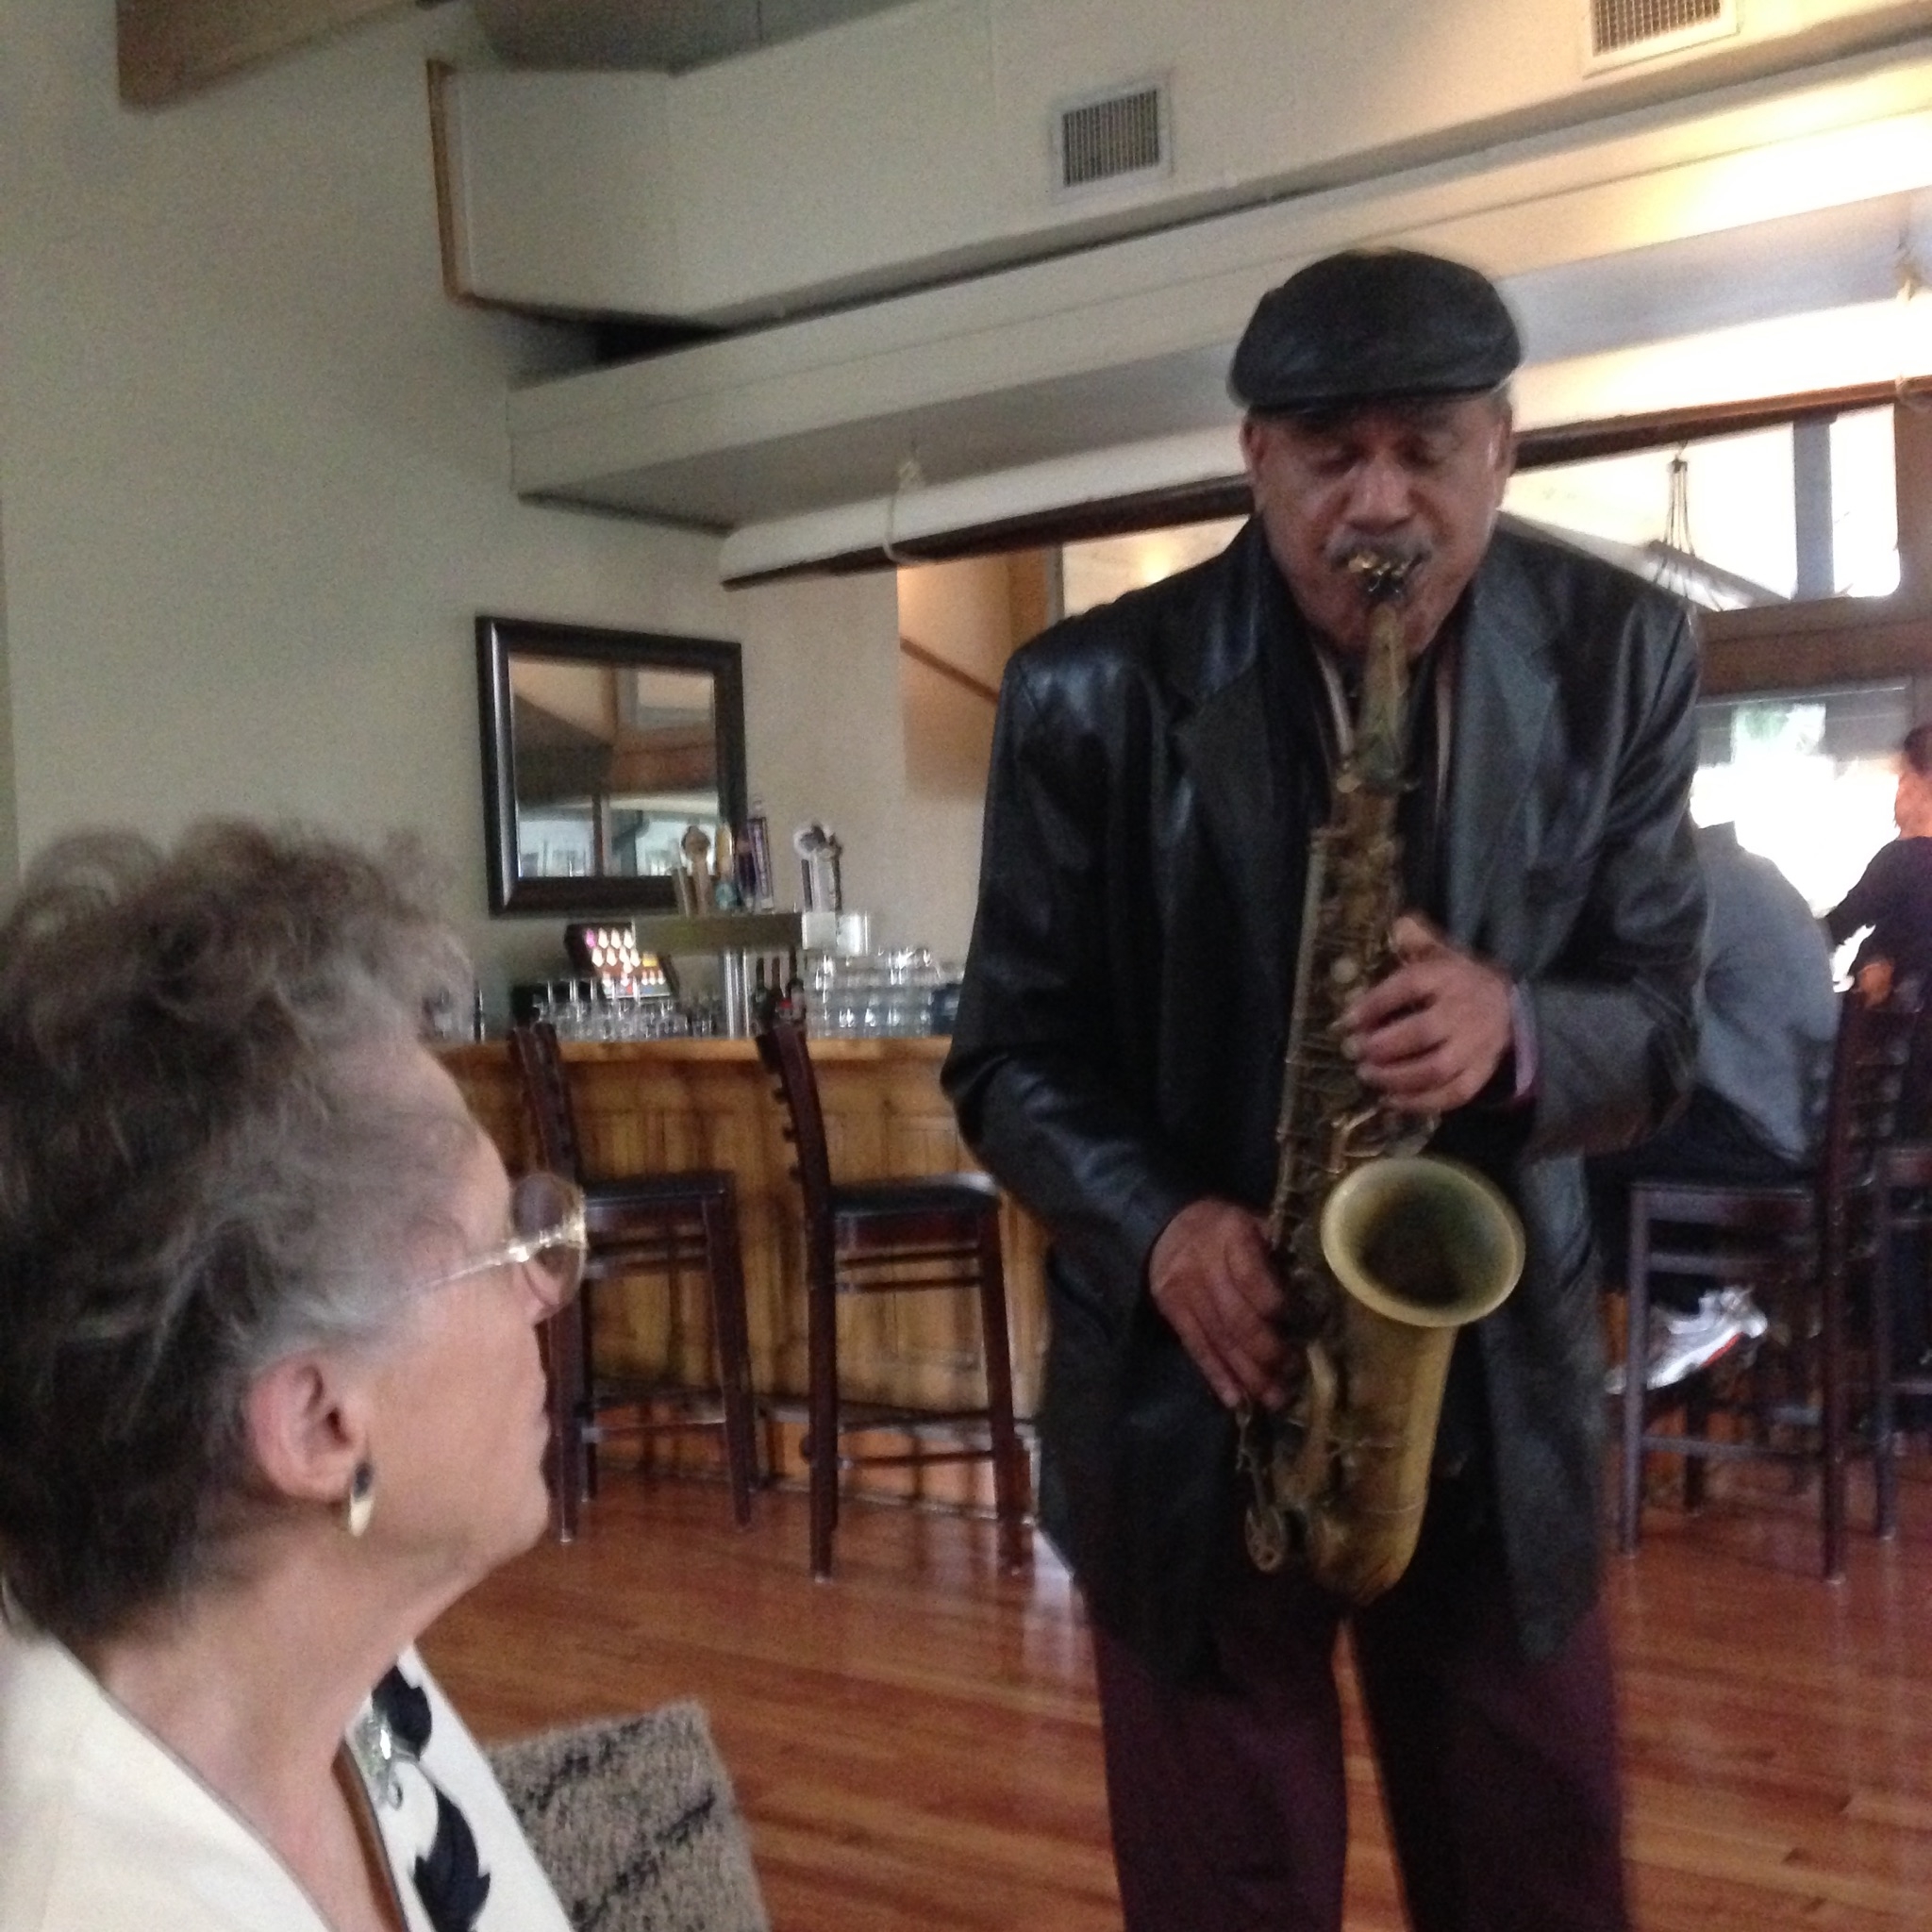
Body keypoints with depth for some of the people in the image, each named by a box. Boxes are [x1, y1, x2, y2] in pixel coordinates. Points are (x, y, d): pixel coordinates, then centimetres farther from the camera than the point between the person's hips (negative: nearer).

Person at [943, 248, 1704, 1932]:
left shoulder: (1621, 653, -4)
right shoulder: (1094, 692, -10)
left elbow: (1659, 1013, -1)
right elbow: (1010, 1054, -4)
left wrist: (1515, 1029, -24)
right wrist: (1159, 1229, -23)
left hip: (1502, 1379, 2)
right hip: (1196, 1380, -1)